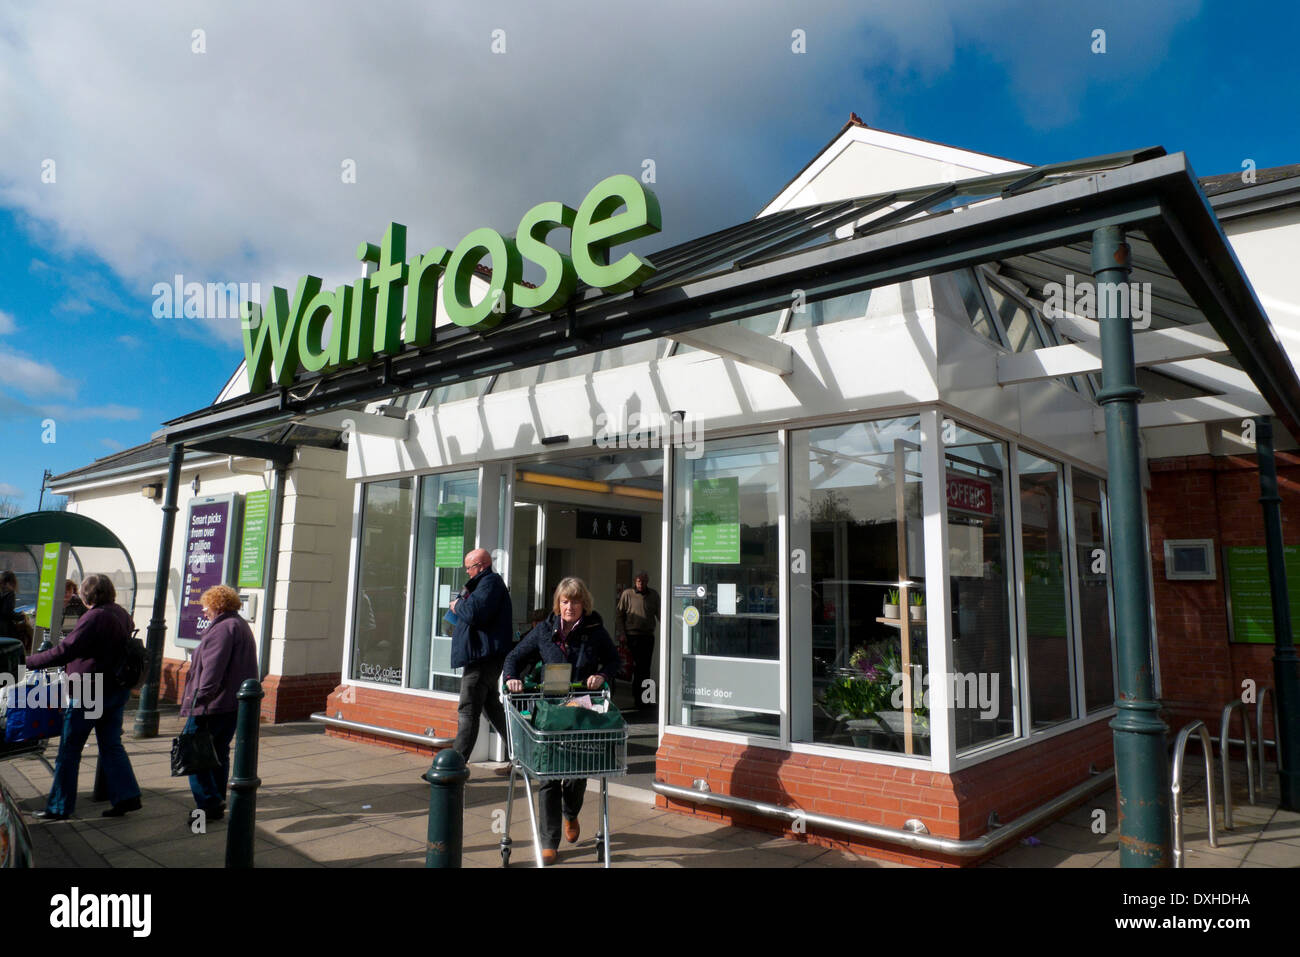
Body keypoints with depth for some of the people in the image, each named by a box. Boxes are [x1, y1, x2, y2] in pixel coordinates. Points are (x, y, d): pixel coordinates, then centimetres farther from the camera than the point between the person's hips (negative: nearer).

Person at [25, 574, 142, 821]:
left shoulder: (95, 617, -17)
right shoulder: (122, 614, 7)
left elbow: (66, 650, -21)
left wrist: (29, 661, -11)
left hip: (90, 691, -8)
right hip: (118, 690, 8)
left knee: (69, 749, 6)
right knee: (111, 745, 13)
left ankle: (59, 807, 15)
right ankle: (126, 796, 9)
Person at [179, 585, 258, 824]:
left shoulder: (223, 628, -14)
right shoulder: (242, 627, 18)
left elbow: (212, 669, -21)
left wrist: (199, 698, -21)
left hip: (213, 705, -10)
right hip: (234, 704, 10)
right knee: (220, 753, 16)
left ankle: (209, 804, -4)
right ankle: (217, 802, 22)